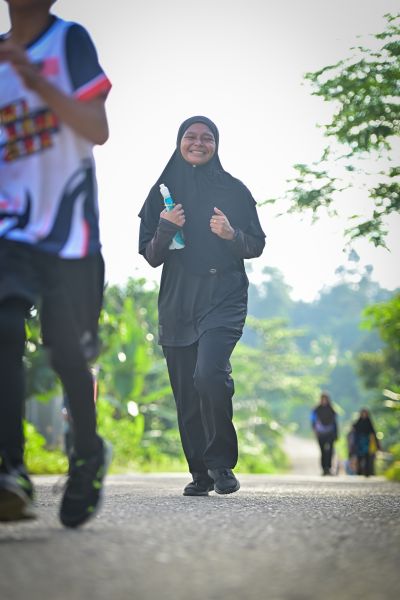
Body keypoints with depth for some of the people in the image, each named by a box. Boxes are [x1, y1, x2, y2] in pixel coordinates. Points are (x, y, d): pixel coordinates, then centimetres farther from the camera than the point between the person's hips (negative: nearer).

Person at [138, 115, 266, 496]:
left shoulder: (233, 190, 7)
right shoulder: (164, 191, 12)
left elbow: (257, 246, 8)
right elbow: (150, 256, 9)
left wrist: (231, 234, -13)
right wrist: (165, 229, -11)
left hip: (223, 297, -3)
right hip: (177, 304, 3)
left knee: (209, 374, -24)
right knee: (186, 394, 2)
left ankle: (221, 463, -11)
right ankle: (201, 474, 13)